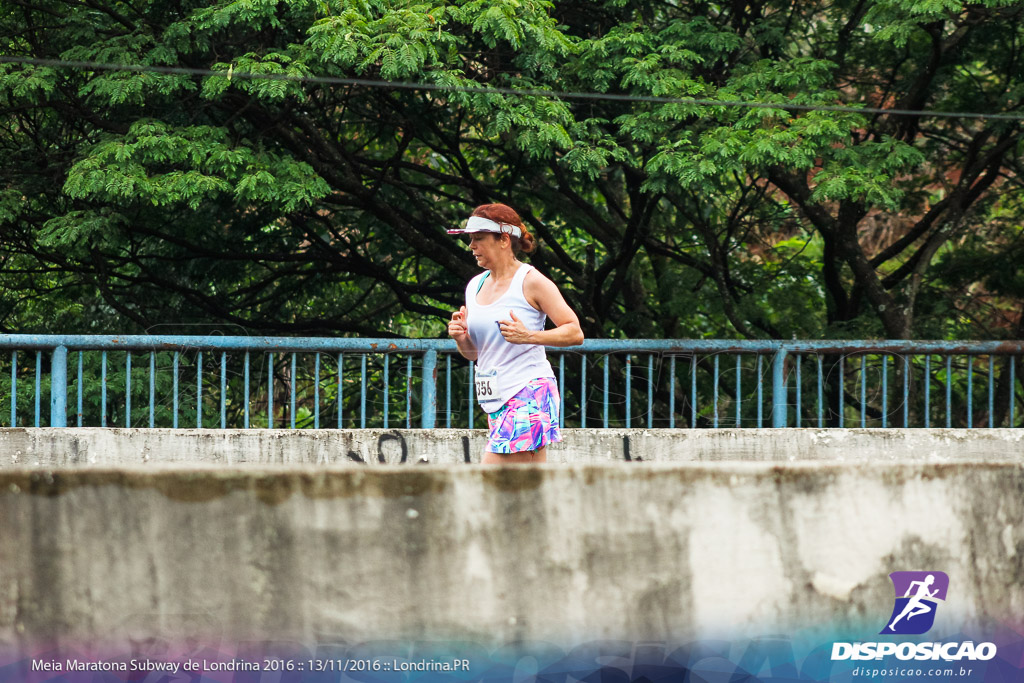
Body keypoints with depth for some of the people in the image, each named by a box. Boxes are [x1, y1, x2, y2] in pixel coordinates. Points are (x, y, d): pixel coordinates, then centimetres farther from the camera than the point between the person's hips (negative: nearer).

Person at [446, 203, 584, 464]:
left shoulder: (531, 281, -7)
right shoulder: (475, 286, 14)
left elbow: (575, 333, -9)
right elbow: (473, 353, 21)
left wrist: (529, 336, -23)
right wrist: (461, 338, -2)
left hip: (529, 395, -7)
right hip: (497, 402, 7)